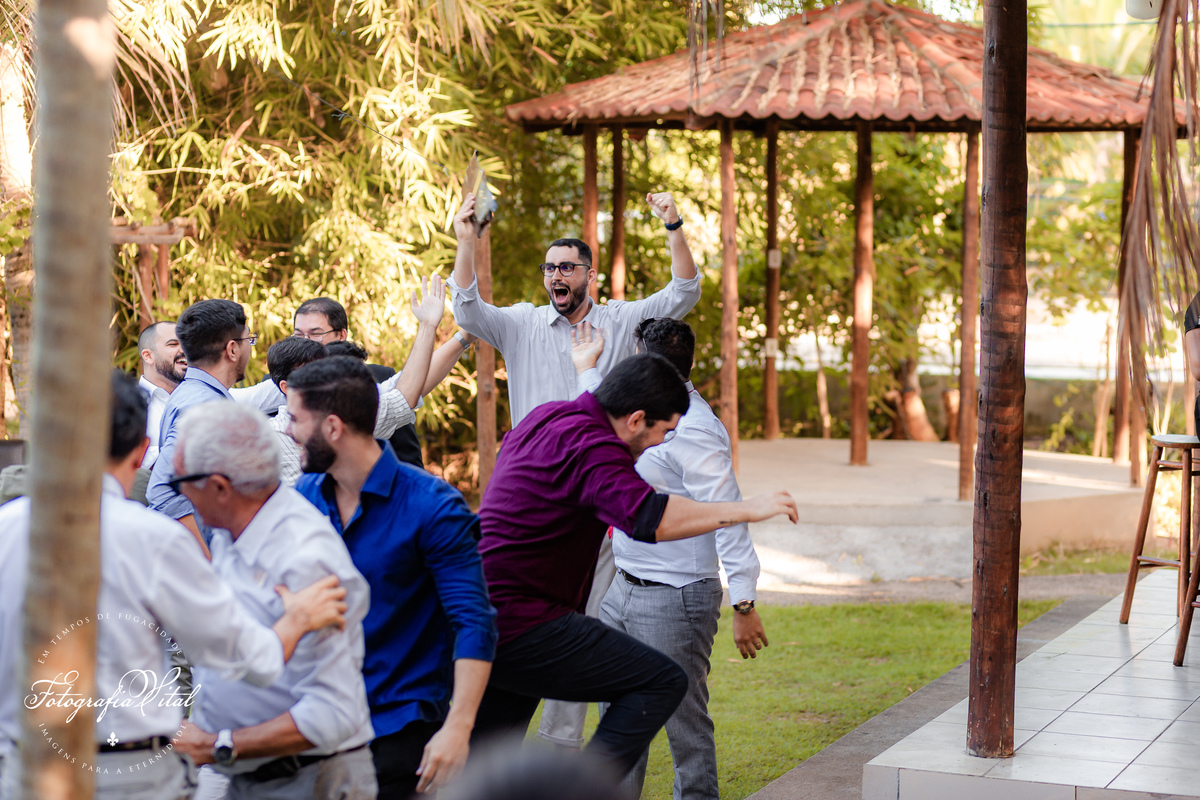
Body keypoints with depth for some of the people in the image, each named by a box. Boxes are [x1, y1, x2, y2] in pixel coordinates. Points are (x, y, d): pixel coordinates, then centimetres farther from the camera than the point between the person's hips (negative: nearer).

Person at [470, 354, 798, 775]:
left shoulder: (548, 416, 13)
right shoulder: (588, 444, -17)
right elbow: (648, 516, -33)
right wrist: (746, 509, -26)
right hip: (521, 627, -10)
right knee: (662, 682, -8)